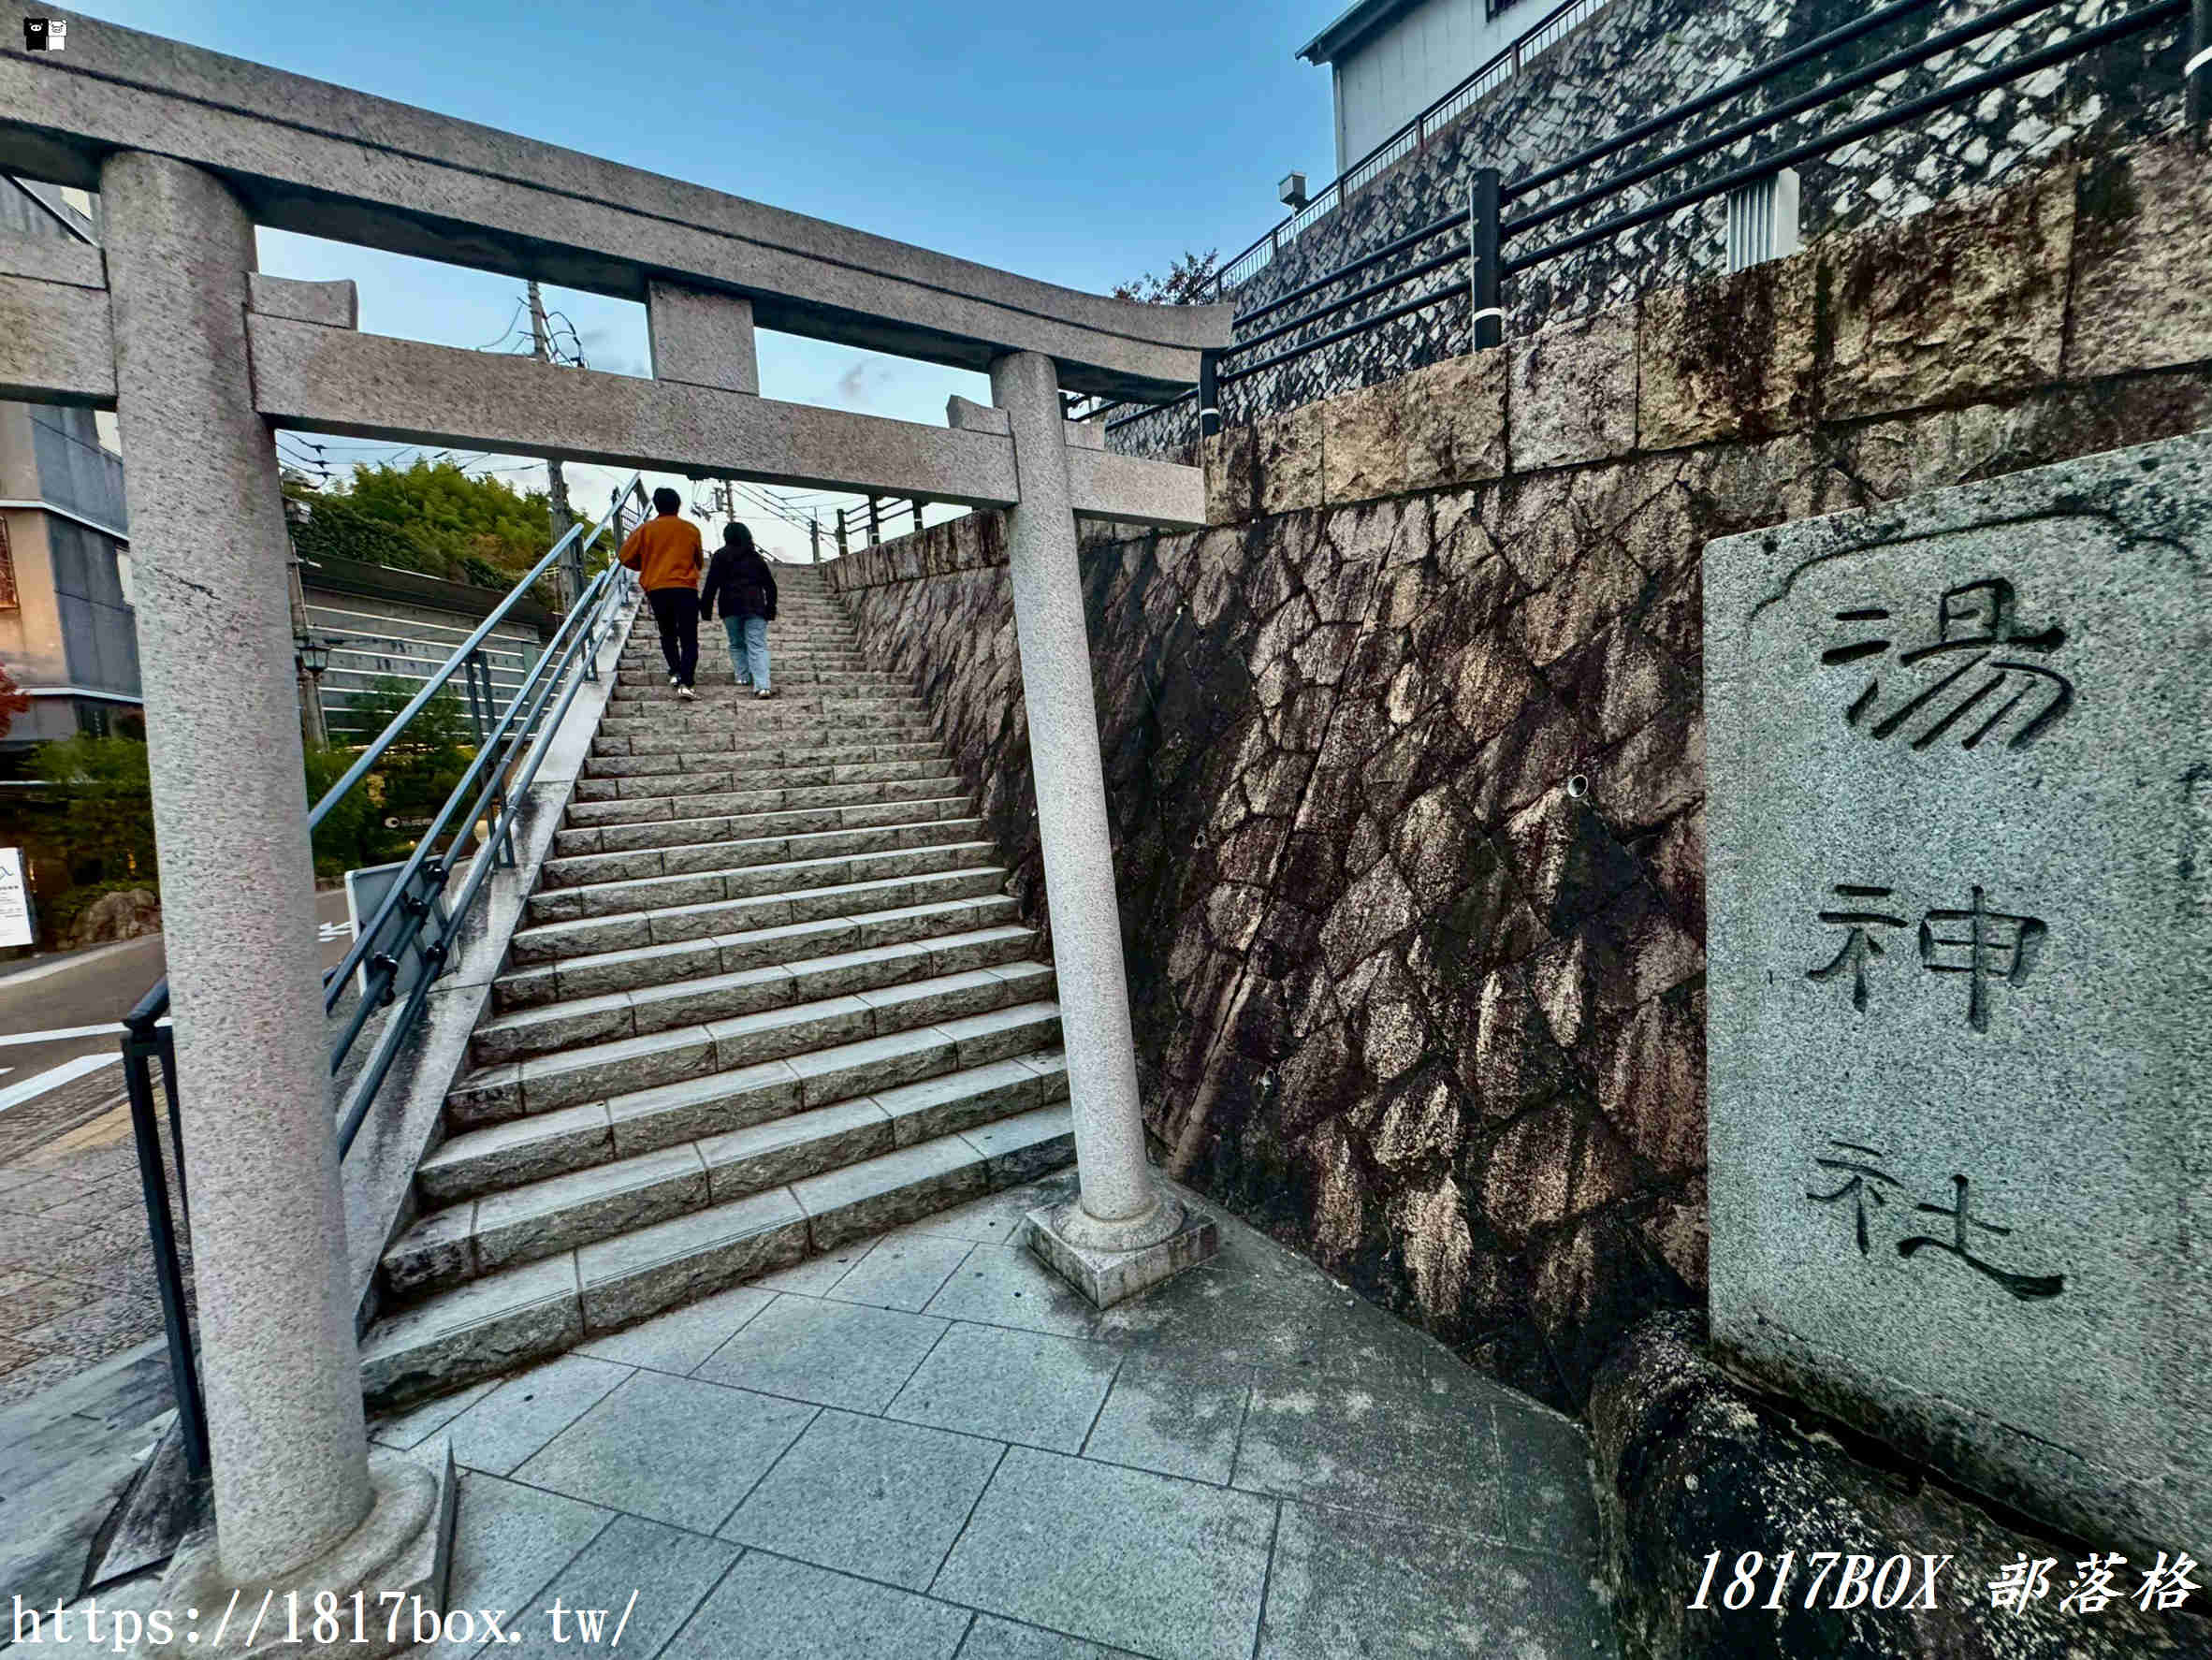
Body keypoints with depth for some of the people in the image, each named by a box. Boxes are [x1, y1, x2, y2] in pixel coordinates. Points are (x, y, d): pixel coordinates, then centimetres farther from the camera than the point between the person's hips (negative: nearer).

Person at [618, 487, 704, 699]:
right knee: (689, 639, -3)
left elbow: (626, 557, 8)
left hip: (657, 589, 1)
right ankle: (685, 682, -17)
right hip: (686, 589, -1)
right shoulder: (691, 529, 6)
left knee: (668, 634, 20)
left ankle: (675, 672, 9)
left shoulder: (646, 529, 5)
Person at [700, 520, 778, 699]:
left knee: (736, 644, 18)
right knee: (757, 646, -8)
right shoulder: (756, 557, 14)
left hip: (730, 607, -1)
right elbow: (770, 585, 14)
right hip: (755, 606, 1)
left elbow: (712, 583, 0)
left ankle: (743, 676, 12)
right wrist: (771, 609, 19)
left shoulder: (721, 555, 6)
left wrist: (706, 606, 4)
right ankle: (762, 685, -22)